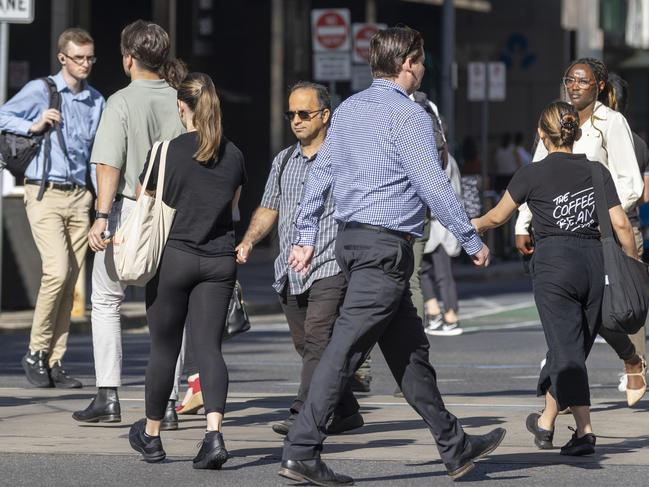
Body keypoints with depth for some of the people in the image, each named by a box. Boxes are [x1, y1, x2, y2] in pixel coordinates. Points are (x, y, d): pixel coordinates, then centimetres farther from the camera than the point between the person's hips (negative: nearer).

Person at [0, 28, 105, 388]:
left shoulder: (97, 101, 14)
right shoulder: (40, 91, -1)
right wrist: (33, 126, -16)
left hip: (79, 196, 5)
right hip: (44, 194, -5)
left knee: (71, 281, 2)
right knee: (57, 272, -17)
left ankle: (54, 362, 7)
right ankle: (36, 353, -3)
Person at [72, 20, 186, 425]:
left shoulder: (123, 102, -10)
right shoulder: (181, 102, 2)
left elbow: (110, 166, -16)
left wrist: (101, 217, -18)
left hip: (127, 210, -4)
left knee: (106, 301, 10)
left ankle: (108, 396, 4)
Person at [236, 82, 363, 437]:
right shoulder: (284, 161, 17)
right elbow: (269, 209, 24)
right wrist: (248, 241, 7)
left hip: (329, 270, -7)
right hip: (289, 273, 7)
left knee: (317, 343, -17)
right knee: (306, 348, 9)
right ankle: (346, 413, 20)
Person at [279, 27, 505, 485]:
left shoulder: (350, 109, 12)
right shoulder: (408, 115, -13)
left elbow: (321, 172, 13)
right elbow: (432, 185, -17)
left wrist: (307, 236, 16)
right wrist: (472, 241, -10)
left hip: (351, 239, 9)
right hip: (387, 245, -9)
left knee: (410, 349, 14)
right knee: (346, 348, -10)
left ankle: (454, 446, 22)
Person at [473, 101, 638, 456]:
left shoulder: (532, 174, -1)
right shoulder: (597, 171, 7)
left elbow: (497, 217, 12)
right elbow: (621, 224, 2)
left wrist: (475, 225, 32)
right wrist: (634, 266, 14)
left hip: (555, 261, -4)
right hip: (594, 261, 4)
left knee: (568, 352, -7)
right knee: (571, 350, 15)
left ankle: (585, 430, -20)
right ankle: (545, 423, 29)